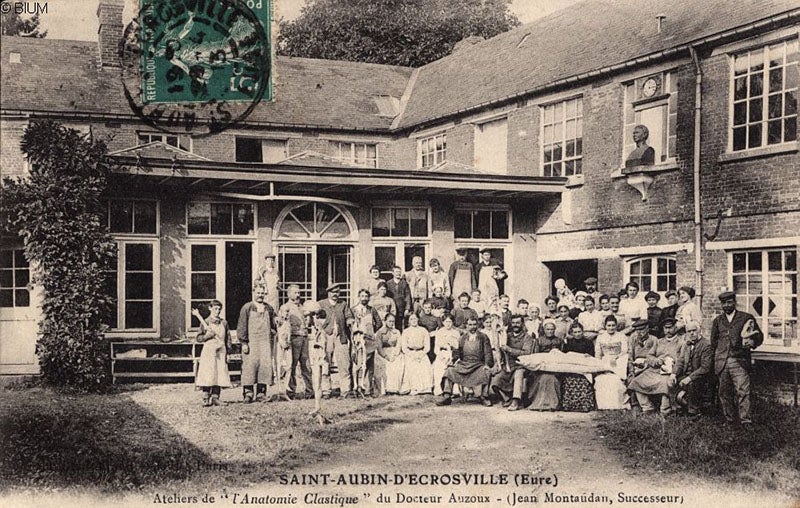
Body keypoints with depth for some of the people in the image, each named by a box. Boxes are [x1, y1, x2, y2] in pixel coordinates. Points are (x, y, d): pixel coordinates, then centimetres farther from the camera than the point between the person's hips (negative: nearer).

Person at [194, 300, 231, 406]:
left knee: (220, 375, -2)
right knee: (207, 376, -8)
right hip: (209, 351, -3)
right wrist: (207, 335, -16)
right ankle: (206, 398, -4)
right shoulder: (205, 322, 3)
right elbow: (198, 338, 1)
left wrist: (227, 353, 8)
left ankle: (215, 397, 5)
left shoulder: (224, 323, 12)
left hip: (221, 352, 3)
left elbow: (228, 339, 14)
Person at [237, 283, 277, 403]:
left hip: (265, 342, 3)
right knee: (250, 364, -9)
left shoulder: (269, 308, 16)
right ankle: (248, 393, -6)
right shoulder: (247, 308, 3)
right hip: (251, 342, -3)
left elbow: (273, 325, 27)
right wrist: (244, 342, -7)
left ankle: (261, 393, 1)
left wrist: (272, 333, 9)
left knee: (265, 365, -4)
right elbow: (241, 326, 0)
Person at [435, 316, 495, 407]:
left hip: (478, 364, -3)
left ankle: (484, 397, -18)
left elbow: (488, 353, 0)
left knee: (487, 372, -32)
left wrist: (487, 364, -16)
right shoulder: (462, 338, 13)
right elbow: (456, 351, 11)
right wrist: (455, 361, -10)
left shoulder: (483, 337, 7)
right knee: (449, 370, -18)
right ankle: (446, 396, -16)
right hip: (464, 364, 3)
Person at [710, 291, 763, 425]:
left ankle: (745, 419, -13)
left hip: (739, 361, -3)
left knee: (743, 390, -13)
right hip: (721, 362, 3)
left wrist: (752, 342, -12)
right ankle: (729, 419, 15)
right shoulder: (717, 321, 17)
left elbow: (759, 335, 8)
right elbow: (713, 341, 22)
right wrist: (717, 356, 10)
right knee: (724, 392, 6)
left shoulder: (747, 318, 7)